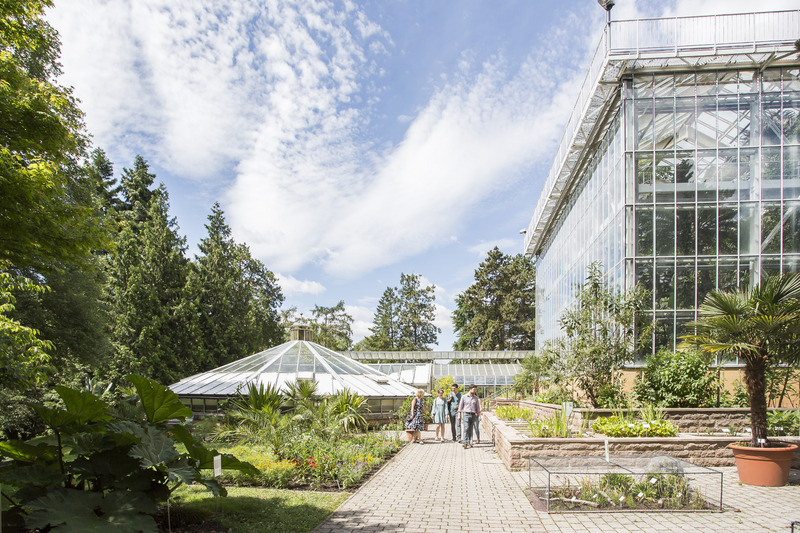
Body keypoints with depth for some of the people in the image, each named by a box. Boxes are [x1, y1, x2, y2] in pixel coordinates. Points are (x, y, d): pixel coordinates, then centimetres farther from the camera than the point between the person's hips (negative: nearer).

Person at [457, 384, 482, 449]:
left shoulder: (476, 398, 8)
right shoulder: (464, 397, 1)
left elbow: (478, 407, 12)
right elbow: (460, 406, 3)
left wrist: (479, 415, 6)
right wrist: (459, 415, -1)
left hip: (473, 415, 3)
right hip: (466, 414, -3)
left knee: (470, 429, 4)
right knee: (466, 428, -14)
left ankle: (470, 443, 8)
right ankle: (466, 443, -16)